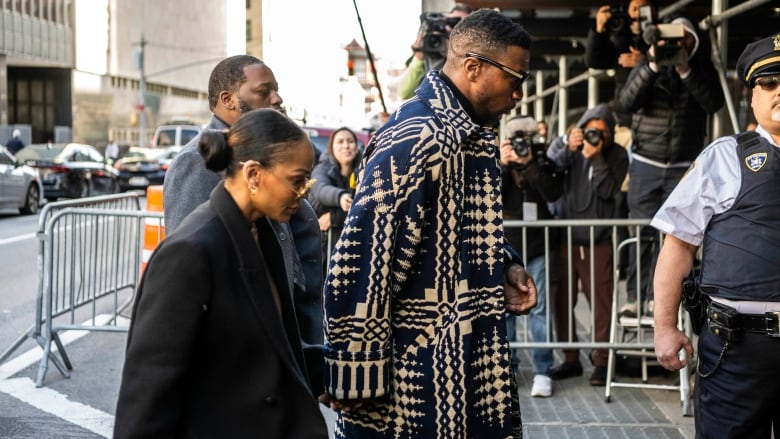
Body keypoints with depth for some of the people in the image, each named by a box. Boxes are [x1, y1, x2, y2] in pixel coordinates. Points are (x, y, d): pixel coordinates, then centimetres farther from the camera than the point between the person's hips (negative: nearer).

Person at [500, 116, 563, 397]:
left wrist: (529, 165, -16)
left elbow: (553, 193, -12)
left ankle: (542, 371, 1)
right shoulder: (499, 167, 7)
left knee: (540, 308, -2)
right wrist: (502, 165, -14)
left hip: (538, 247, -1)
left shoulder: (543, 166, 5)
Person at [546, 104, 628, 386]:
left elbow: (608, 190, -11)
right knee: (562, 301, 6)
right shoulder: (562, 145, 5)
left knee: (601, 303, -2)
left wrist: (596, 158, -18)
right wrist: (568, 150, -21)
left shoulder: (617, 155, 2)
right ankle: (570, 359, 18)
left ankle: (601, 361, 8)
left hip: (598, 240, -2)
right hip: (564, 237, 2)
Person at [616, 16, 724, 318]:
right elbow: (626, 103, -12)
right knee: (642, 232, -2)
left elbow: (713, 103, -13)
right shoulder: (647, 67, 2)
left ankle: (657, 297, 4)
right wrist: (653, 66, -21)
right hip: (646, 164, 0)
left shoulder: (702, 70, 5)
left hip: (683, 168, 1)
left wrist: (685, 71, -20)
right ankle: (634, 296, 3)